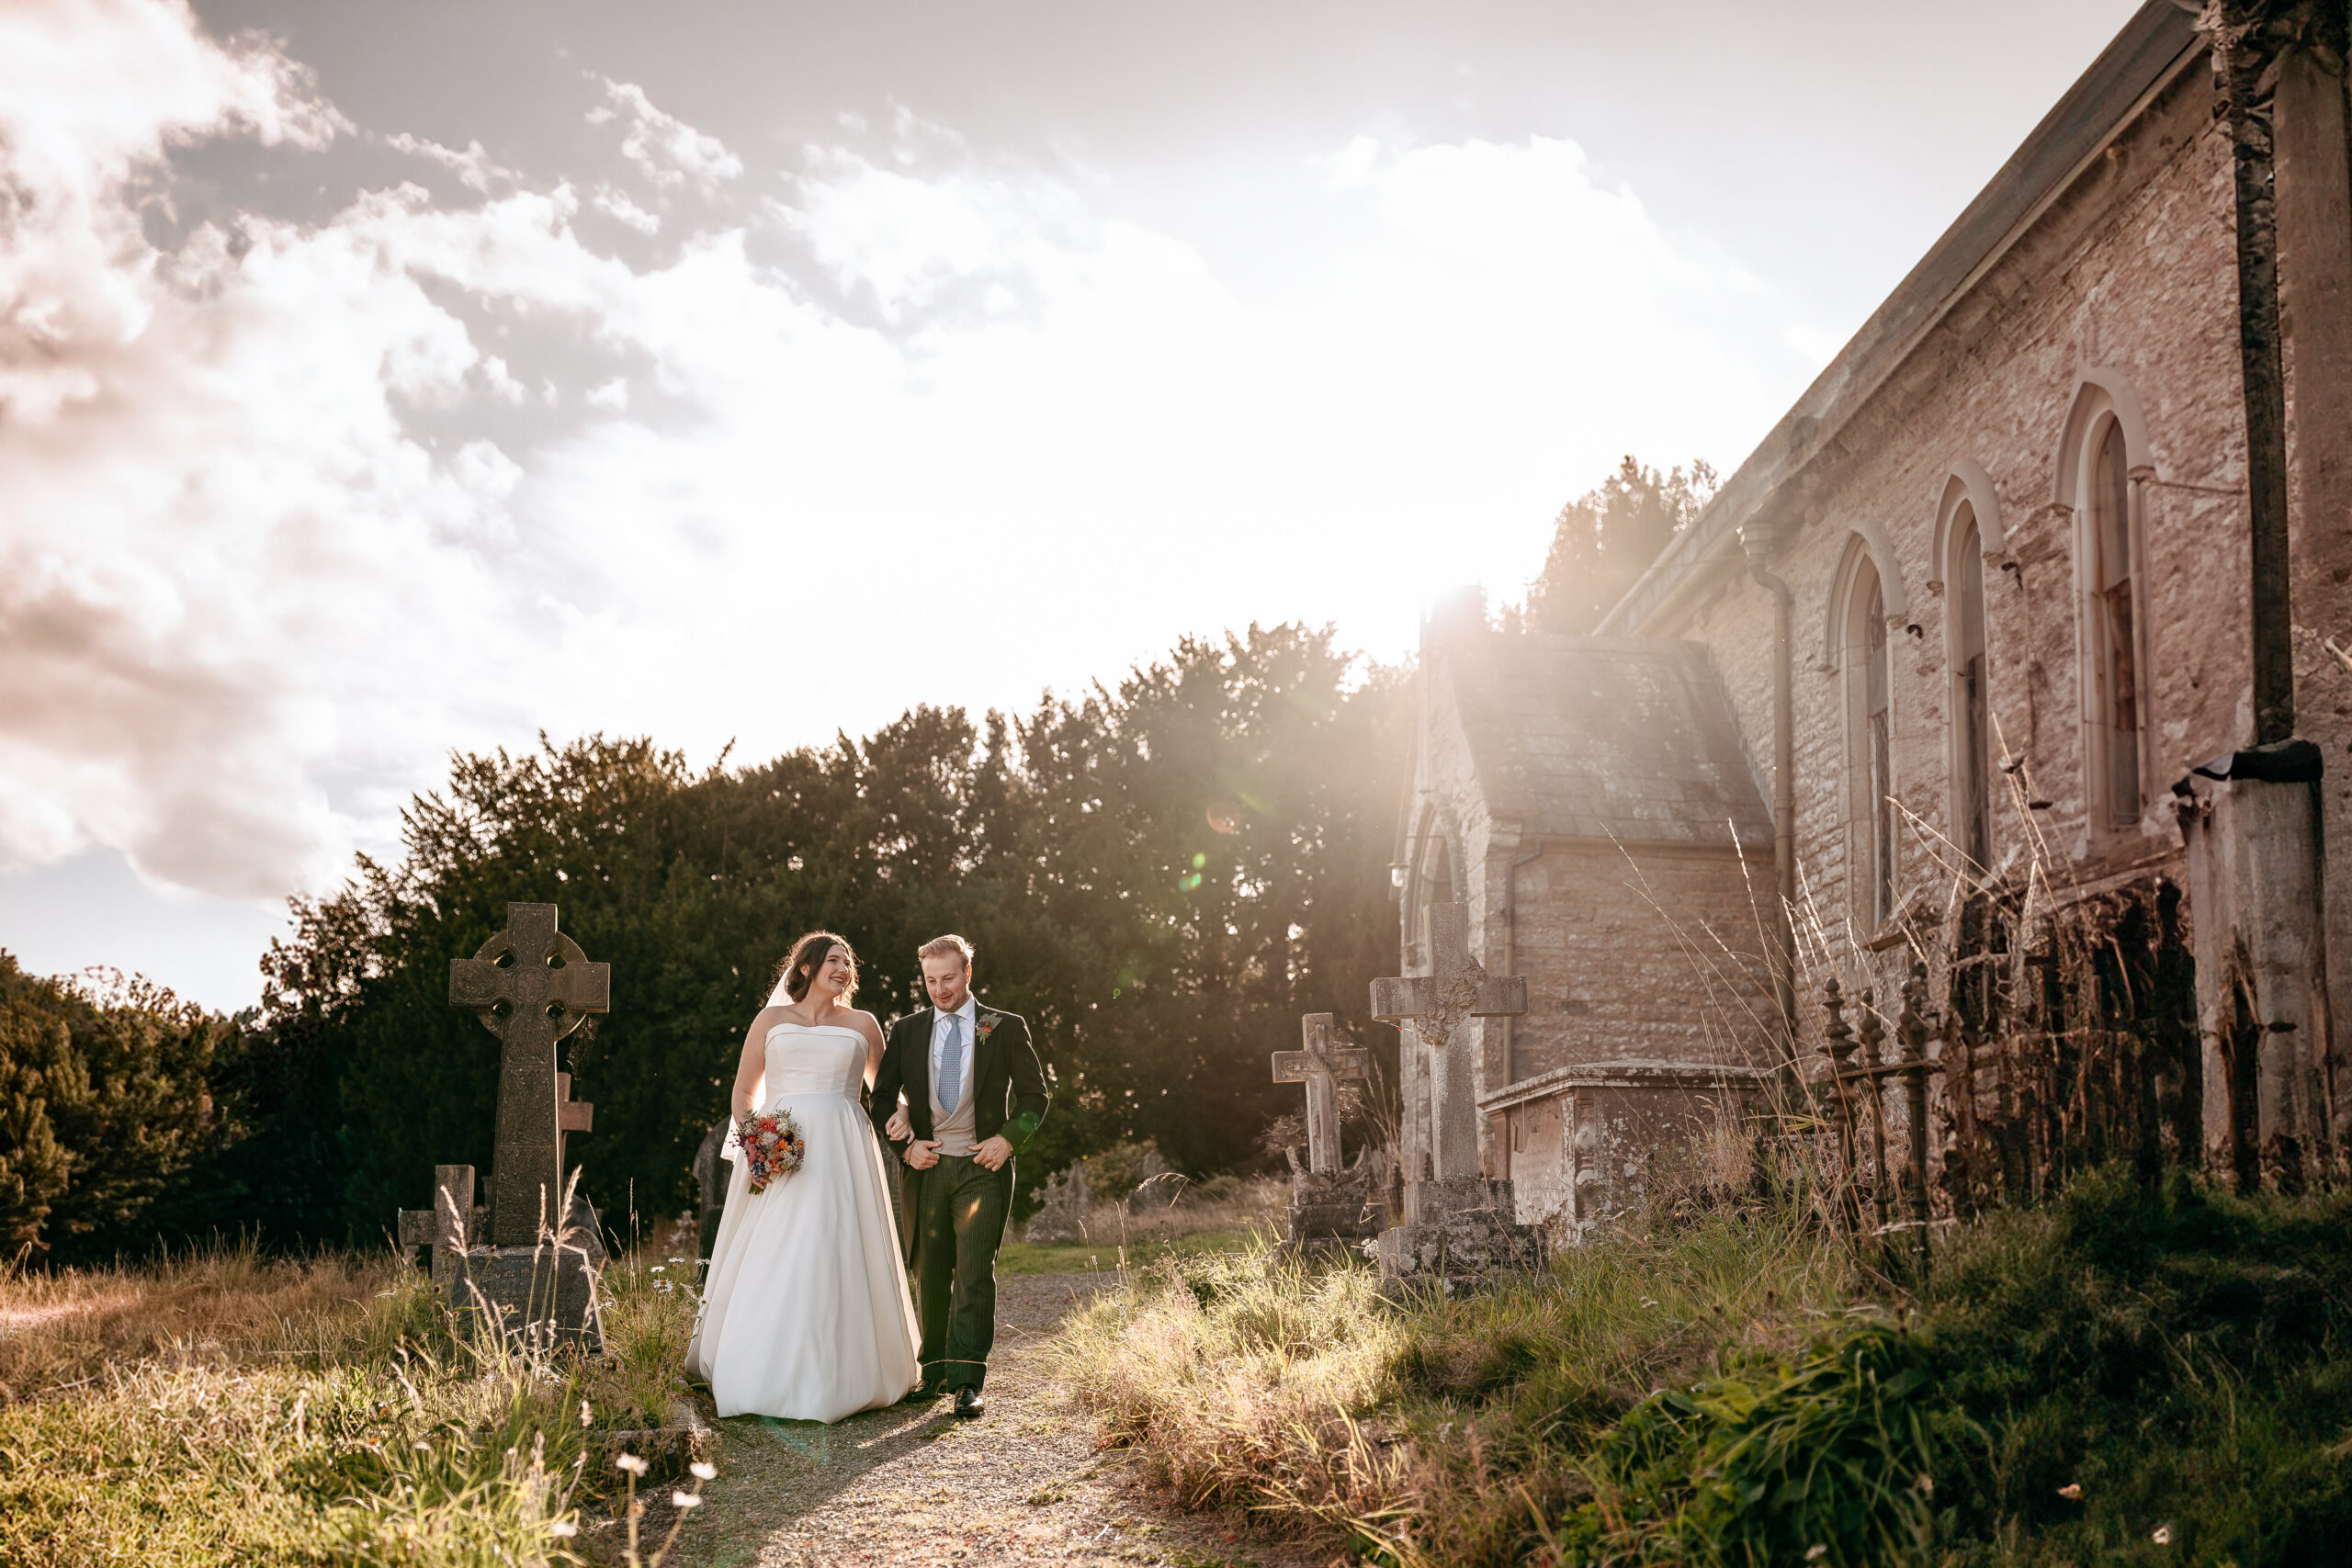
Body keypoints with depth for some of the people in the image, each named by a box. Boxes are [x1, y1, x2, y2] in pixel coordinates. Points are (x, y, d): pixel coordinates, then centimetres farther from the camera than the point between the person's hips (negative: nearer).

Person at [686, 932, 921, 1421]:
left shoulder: (862, 1025, 15)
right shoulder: (771, 1020, 13)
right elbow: (744, 1091, 13)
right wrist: (749, 1136, -4)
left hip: (842, 1154, 1)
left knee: (835, 1262, -6)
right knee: (769, 1263, -6)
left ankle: (838, 1377, -2)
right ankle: (763, 1375, 2)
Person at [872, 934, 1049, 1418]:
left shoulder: (1006, 1028, 4)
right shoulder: (906, 1030, 9)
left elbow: (1034, 1094, 7)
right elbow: (881, 1099, 11)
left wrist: (1008, 1139, -8)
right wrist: (906, 1143, -5)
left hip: (983, 1166, -3)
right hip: (926, 1166, 3)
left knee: (975, 1271, -12)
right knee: (929, 1275, 7)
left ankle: (968, 1382, -12)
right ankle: (936, 1372, 19)